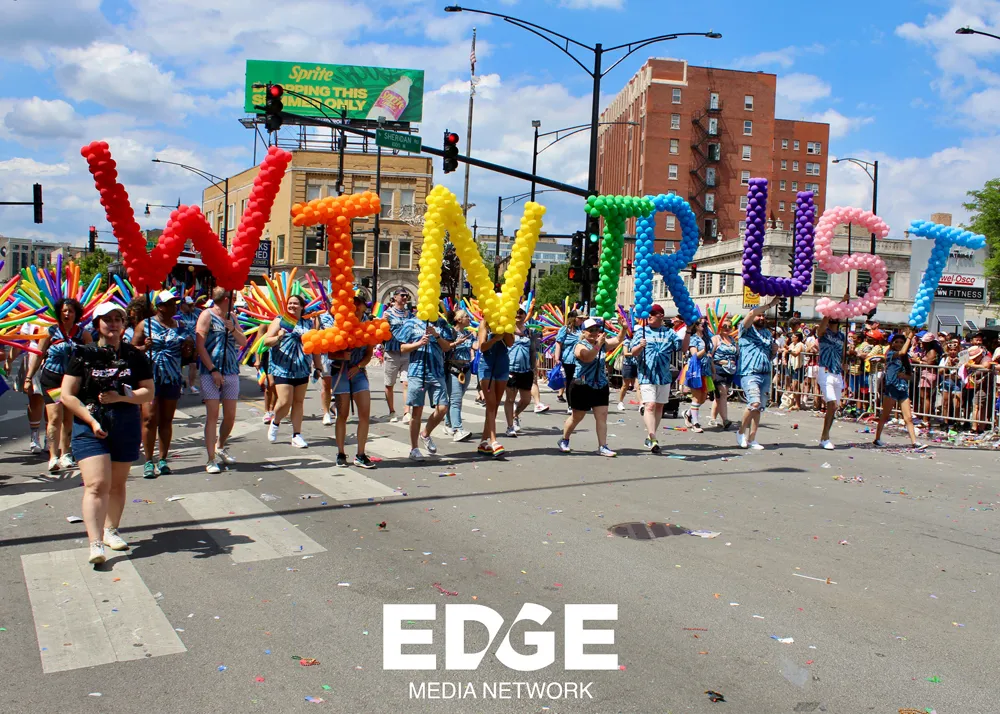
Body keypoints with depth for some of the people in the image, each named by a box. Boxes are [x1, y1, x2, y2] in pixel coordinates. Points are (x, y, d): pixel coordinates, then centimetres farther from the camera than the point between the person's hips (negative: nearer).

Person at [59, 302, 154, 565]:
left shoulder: (134, 356, 5)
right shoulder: (84, 355, 0)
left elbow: (149, 392, 3)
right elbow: (67, 396, -3)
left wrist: (121, 396, -14)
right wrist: (92, 420, -12)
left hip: (126, 426, 3)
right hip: (90, 425, -2)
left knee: (117, 483, 12)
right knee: (96, 484, -13)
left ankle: (110, 530, 31)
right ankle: (95, 543, -16)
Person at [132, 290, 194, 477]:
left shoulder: (180, 326, 12)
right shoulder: (145, 325, 1)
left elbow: (186, 354, 19)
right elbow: (132, 348, 2)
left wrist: (188, 347, -3)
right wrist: (144, 348, -18)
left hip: (172, 378, 3)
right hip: (150, 377, -3)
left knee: (167, 420, 6)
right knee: (150, 418, -7)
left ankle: (163, 459, 14)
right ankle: (148, 461, -1)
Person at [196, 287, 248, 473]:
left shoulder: (231, 317, 14)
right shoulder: (207, 315, -4)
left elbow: (243, 342, 12)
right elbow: (199, 345, -11)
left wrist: (233, 329, -8)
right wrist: (213, 370, -16)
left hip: (232, 372, 6)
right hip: (211, 373, -6)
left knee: (230, 416, 9)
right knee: (212, 415, -6)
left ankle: (220, 448, 32)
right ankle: (211, 459, -3)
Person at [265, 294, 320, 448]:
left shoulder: (308, 323, 10)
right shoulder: (280, 321, 2)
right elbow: (266, 341, -4)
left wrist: (317, 367, 11)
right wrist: (278, 337, -24)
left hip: (302, 369, 3)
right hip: (283, 368, -3)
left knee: (299, 402, 6)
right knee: (285, 402, -10)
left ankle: (296, 435, 13)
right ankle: (275, 423, 20)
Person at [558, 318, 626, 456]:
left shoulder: (602, 344, 8)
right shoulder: (580, 346, -11)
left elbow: (618, 340, 4)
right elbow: (588, 357, -29)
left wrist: (624, 328, -13)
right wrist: (598, 344, -36)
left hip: (601, 386, 5)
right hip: (582, 386, -5)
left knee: (602, 416, -2)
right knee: (577, 417, 8)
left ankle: (602, 447, -1)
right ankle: (564, 441, 28)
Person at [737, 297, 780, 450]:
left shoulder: (768, 333, 22)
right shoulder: (746, 329, 3)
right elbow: (752, 313, -16)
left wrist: (774, 350, 6)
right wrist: (771, 304, -10)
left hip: (765, 375, 6)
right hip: (749, 373, -6)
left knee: (759, 408, 3)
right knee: (754, 403, -21)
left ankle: (752, 439, 9)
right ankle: (741, 432, -2)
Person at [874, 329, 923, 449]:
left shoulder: (905, 358, 15)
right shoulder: (890, 354, -1)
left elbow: (911, 376, 16)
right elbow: (902, 352, -22)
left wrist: (905, 376, -7)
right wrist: (909, 337, -12)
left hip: (903, 389, 5)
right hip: (891, 388, -5)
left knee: (908, 417, -1)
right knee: (885, 416, 2)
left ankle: (914, 442, -5)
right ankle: (877, 438, 11)